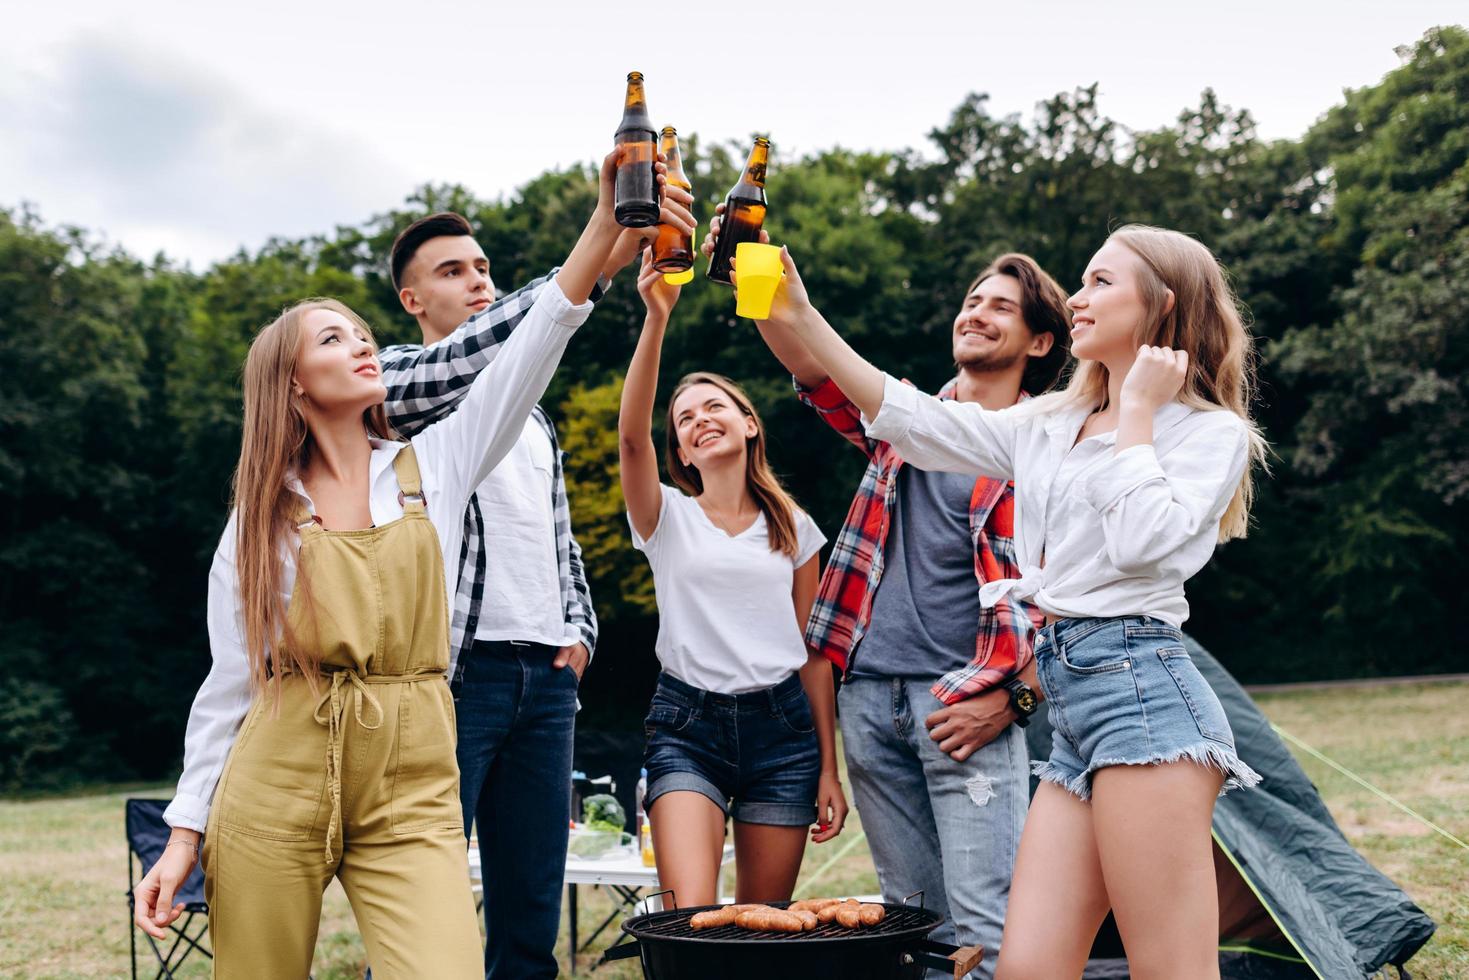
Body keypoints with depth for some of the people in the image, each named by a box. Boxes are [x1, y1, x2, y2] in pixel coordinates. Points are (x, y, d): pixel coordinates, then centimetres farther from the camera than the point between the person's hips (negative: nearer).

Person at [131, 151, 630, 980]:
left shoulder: (435, 467, 9)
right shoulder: (261, 512, 7)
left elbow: (531, 351, -3)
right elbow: (229, 684, 8)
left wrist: (607, 218, -13)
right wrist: (186, 834, 4)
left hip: (411, 792, 0)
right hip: (275, 786, 0)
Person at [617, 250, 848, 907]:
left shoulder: (793, 528, 11)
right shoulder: (666, 516, 5)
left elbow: (814, 652, 11)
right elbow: (631, 435, -15)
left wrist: (829, 769, 7)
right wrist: (656, 318, -26)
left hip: (782, 723, 2)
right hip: (687, 726, -2)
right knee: (691, 921, -18)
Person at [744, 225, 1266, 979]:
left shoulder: (1212, 432, 1)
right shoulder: (1050, 425, 20)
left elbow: (1143, 540, -17)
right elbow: (911, 420, 15)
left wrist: (1136, 410, -5)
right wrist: (802, 320, 11)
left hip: (1142, 690, -7)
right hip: (1070, 709, 7)